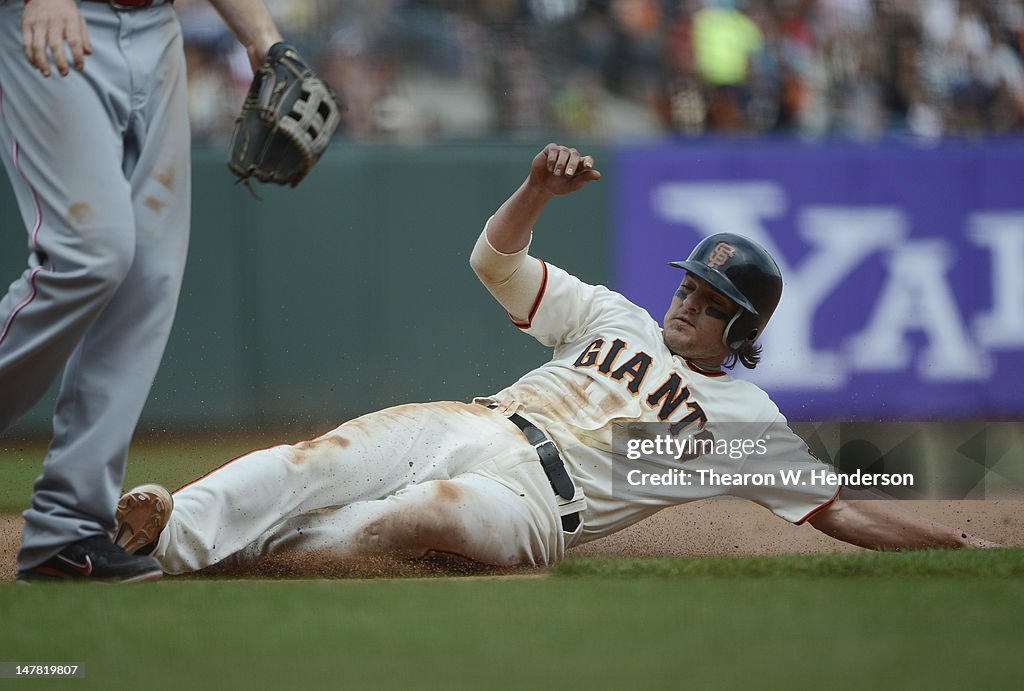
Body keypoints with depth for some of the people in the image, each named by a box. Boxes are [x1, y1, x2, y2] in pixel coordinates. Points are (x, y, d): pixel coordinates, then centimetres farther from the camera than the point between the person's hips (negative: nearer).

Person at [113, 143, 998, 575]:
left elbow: (839, 508, 13)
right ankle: (172, 530, -46)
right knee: (324, 456, -28)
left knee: (440, 510, -39)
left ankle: (241, 547, -37)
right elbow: (497, 257, 20)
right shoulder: (614, 318, 26)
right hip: (467, 427, 4)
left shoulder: (746, 417, 16)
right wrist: (541, 188, 1)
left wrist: (951, 540, 5)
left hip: (534, 500, -4)